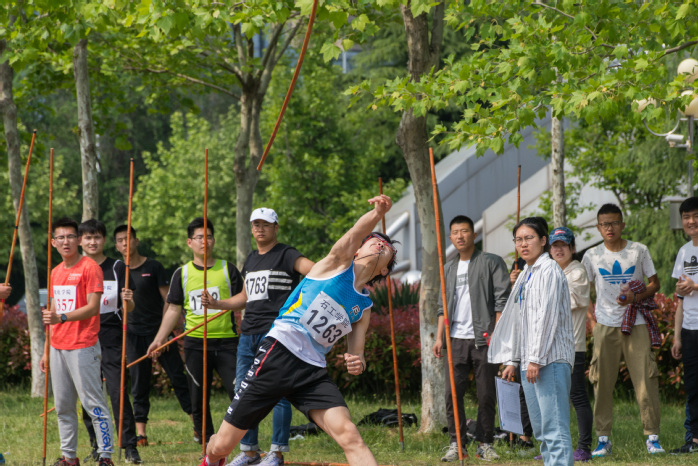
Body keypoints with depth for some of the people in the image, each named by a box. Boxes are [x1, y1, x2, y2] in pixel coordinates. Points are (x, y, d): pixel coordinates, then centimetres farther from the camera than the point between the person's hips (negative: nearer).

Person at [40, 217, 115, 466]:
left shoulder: (90, 268, -7)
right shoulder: (56, 272, 16)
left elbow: (92, 308, -15)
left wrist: (61, 317, -26)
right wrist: (47, 351, 19)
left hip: (83, 347, -8)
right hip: (58, 348, 8)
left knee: (93, 403, -8)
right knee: (63, 406, 8)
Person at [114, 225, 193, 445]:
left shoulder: (153, 267, 0)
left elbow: (168, 300, -2)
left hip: (158, 330, -2)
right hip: (134, 334, 2)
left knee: (178, 378, -4)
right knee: (139, 386, 2)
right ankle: (140, 433, 4)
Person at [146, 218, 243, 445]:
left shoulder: (228, 269, 6)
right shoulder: (182, 273, 10)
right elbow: (174, 309, 12)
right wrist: (160, 338, 2)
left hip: (226, 341, -2)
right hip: (195, 344, 2)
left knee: (239, 394, -13)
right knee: (199, 399, 3)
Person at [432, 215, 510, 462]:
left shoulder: (491, 263, 2)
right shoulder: (449, 269, 18)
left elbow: (502, 300, -4)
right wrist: (439, 337, 8)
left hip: (484, 339, -4)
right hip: (457, 340, 4)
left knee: (486, 395, -1)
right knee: (453, 392, -3)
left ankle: (485, 444, 7)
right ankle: (457, 443, 4)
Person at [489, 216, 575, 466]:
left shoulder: (549, 270, -7)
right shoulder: (525, 275, 20)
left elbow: (547, 315, -14)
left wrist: (536, 359, -18)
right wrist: (512, 360, 17)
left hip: (550, 359, -9)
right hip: (530, 361, 9)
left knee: (554, 426, -14)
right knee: (540, 429, 9)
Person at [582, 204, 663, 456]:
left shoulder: (639, 251, 4)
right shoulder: (592, 256, 6)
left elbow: (654, 283, 7)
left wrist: (636, 297, -11)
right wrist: (592, 318, 0)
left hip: (636, 323, -1)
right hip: (605, 325, 1)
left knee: (646, 379, -7)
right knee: (602, 382, -1)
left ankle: (652, 437, -2)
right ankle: (603, 439, 5)